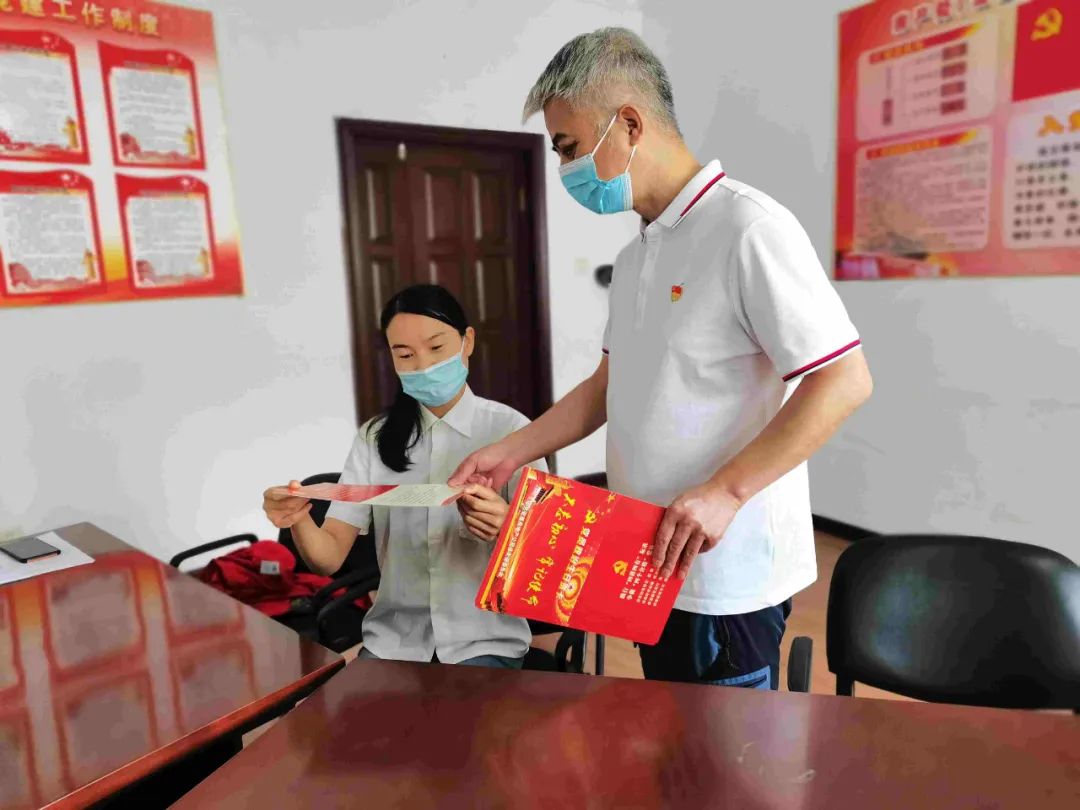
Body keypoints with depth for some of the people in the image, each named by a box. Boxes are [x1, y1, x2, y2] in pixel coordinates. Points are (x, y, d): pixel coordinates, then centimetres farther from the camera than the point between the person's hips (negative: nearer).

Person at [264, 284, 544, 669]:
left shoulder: (509, 428, -7)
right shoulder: (375, 437, 3)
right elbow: (329, 558, -3)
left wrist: (507, 527, -31)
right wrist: (299, 521, -25)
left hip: (485, 641, -2)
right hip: (394, 641, 3)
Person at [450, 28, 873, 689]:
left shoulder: (749, 229, -17)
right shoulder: (635, 258, 11)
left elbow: (845, 380, -19)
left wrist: (724, 492, -25)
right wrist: (512, 451, 9)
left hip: (727, 575, -8)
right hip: (657, 565, 8)